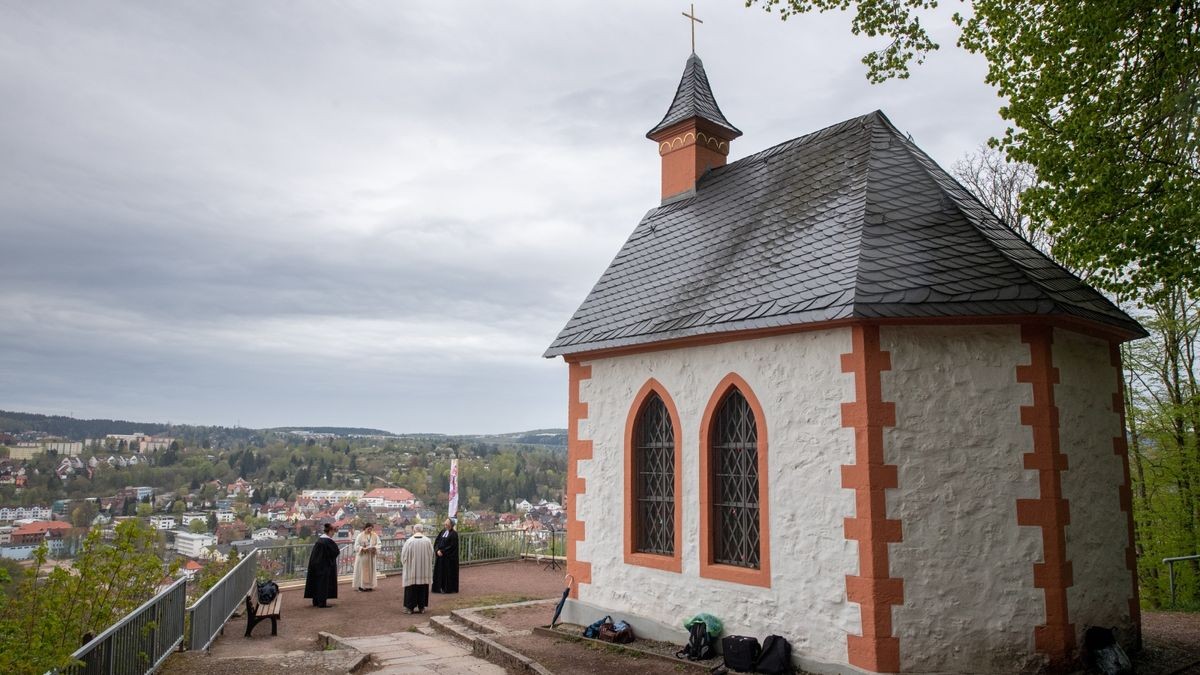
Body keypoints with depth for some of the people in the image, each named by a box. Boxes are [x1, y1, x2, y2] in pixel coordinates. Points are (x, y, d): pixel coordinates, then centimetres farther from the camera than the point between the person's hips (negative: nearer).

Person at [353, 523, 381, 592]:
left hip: (371, 556, 3)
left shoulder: (375, 536, 3)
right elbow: (356, 546, -8)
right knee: (362, 570, -2)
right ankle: (361, 585, 4)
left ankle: (369, 585, 13)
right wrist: (363, 549, -23)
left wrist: (374, 548, -17)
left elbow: (378, 544, 3)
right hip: (362, 556, -3)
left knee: (370, 570, 6)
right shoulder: (360, 536, -6)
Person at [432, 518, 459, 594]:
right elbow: (437, 542, 8)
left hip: (449, 557, -7)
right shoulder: (442, 532, 9)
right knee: (439, 571, 9)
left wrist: (443, 551, -17)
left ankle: (448, 588, 8)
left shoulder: (454, 534, -11)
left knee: (448, 572, -1)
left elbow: (452, 546, -16)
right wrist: (437, 550, -9)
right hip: (440, 556, 7)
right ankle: (440, 587, 18)